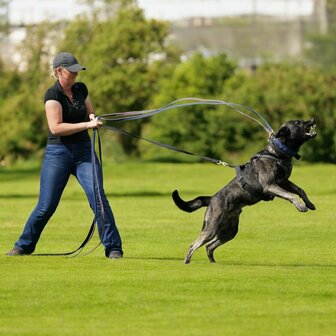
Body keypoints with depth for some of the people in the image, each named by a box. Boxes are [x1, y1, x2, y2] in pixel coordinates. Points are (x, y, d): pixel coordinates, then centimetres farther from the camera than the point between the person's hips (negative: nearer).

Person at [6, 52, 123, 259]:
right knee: (46, 206, -2)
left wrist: (93, 117, -2)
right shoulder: (53, 94, -10)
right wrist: (86, 125, -23)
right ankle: (23, 246, 17)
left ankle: (113, 248, -6)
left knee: (98, 198, -11)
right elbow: (56, 127, -20)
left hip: (84, 150, 4)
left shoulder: (81, 89, 8)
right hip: (58, 152, -4)